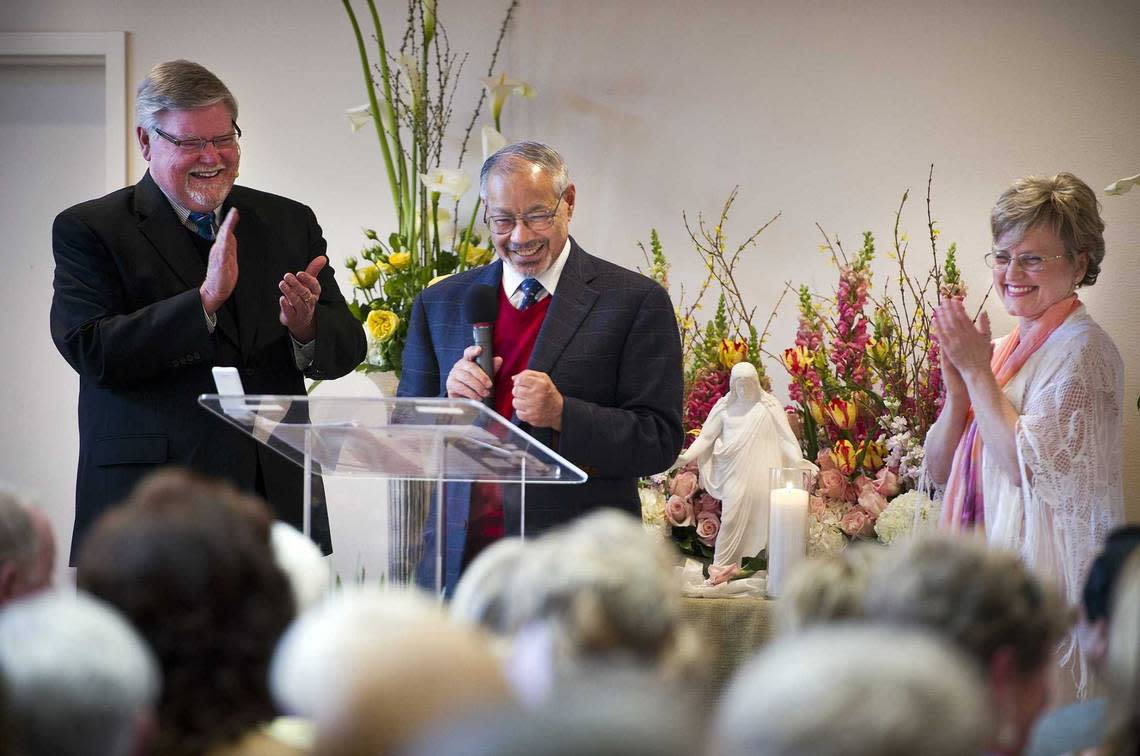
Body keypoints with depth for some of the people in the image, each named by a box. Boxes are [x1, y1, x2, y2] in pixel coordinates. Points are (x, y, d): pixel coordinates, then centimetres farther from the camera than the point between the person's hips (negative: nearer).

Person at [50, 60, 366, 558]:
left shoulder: (290, 223, 14)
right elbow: (90, 351, -12)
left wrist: (306, 328, -13)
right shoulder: (87, 231, 1)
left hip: (279, 496, 3)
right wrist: (204, 301, -20)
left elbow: (346, 349, 11)